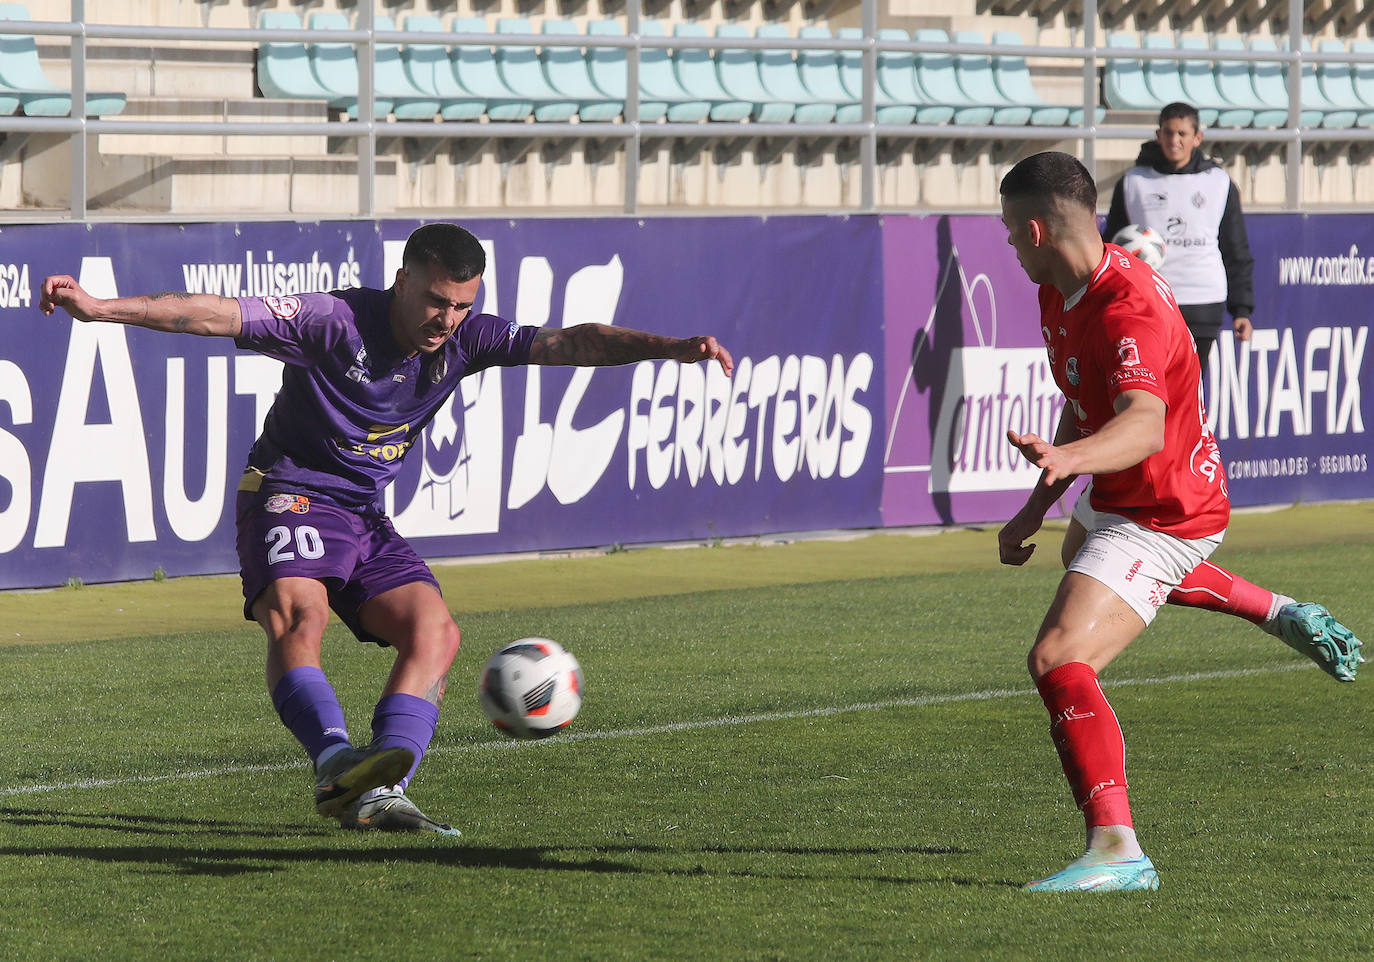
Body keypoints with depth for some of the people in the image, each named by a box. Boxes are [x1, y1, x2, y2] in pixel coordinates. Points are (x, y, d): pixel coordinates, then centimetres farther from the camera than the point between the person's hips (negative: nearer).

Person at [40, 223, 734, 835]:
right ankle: (335, 760, -50)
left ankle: (378, 794, -23)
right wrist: (100, 309, -30)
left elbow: (570, 343, -6)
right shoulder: (334, 320, -17)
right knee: (298, 612, -32)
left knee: (435, 631, -13)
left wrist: (672, 347, -19)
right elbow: (217, 316, -22)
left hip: (364, 516, 6)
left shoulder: (465, 340, -2)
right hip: (290, 494, -6)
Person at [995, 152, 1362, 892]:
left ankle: (1117, 851, -32)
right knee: (1079, 552, 44)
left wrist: (1067, 459, -67)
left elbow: (1144, 425, -49)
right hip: (1114, 500, 11)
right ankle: (1280, 614, 48)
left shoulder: (1128, 311, -33)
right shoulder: (1061, 295, -2)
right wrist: (1038, 506, 7)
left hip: (1161, 518, -11)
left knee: (1057, 660, -28)